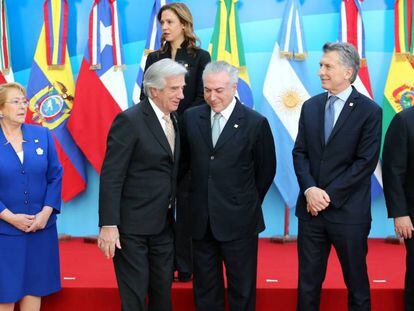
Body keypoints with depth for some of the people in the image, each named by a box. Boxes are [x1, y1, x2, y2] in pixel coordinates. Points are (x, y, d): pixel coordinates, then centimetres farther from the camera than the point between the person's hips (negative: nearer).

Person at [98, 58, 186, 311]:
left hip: (163, 224, 7)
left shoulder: (174, 119, 9)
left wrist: (173, 212, 6)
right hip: (132, 225, -7)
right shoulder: (130, 120, -14)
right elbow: (111, 177, -17)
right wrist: (108, 225, -21)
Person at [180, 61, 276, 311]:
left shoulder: (256, 123, -7)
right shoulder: (191, 118, 2)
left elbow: (267, 169, 3)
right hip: (201, 221, 3)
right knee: (205, 290, 14)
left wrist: (248, 204, 7)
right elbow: (185, 161, 10)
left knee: (242, 291, 8)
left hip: (238, 222, -3)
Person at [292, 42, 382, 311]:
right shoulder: (311, 106, 9)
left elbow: (366, 162, -11)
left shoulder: (369, 111, -6)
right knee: (308, 282, 11)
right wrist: (310, 190, -10)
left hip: (348, 212, -4)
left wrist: (330, 195, -14)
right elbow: (300, 153, 7)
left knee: (357, 284, 8)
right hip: (311, 208, 4)